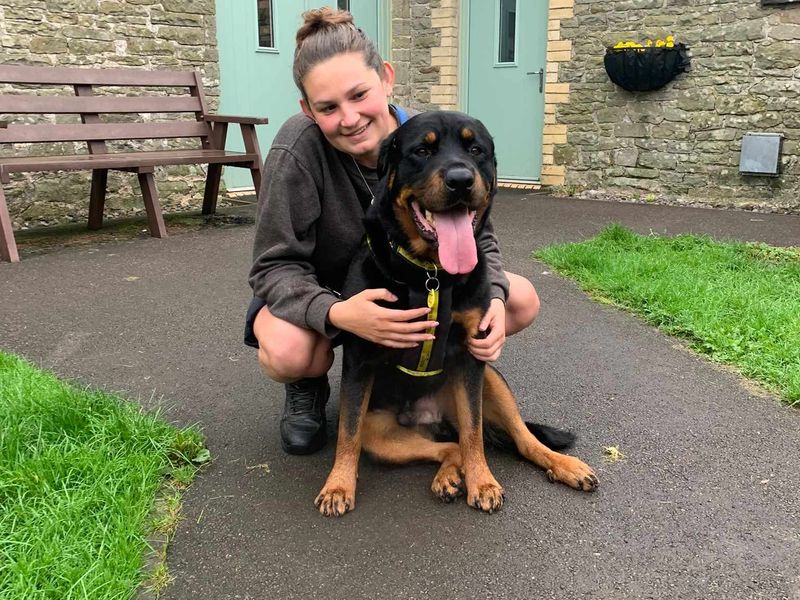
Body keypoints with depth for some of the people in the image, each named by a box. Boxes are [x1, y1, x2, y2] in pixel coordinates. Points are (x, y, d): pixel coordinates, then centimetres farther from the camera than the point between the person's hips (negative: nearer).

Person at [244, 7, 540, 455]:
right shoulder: (298, 149, -30)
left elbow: (477, 239, -8)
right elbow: (276, 267, -26)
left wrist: (491, 297, -30)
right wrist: (336, 313, -47)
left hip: (408, 283, 4)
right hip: (317, 291, -3)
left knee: (522, 301, -10)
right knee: (286, 352, -38)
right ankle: (308, 387, 2)